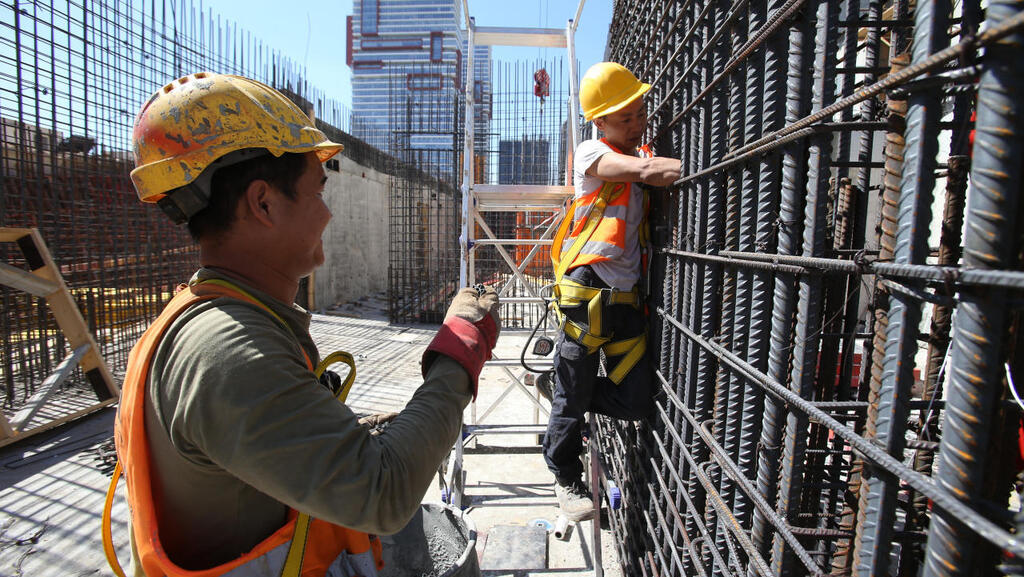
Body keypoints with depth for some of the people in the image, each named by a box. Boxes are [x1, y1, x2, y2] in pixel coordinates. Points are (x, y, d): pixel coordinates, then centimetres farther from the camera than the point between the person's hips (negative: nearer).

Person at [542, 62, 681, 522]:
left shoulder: (643, 154, 20)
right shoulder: (591, 154, -2)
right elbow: (647, 170, -19)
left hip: (627, 299, 6)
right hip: (588, 293, -6)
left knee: (637, 401, 4)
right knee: (573, 401, 6)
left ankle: (559, 387, 28)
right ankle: (566, 478, 31)